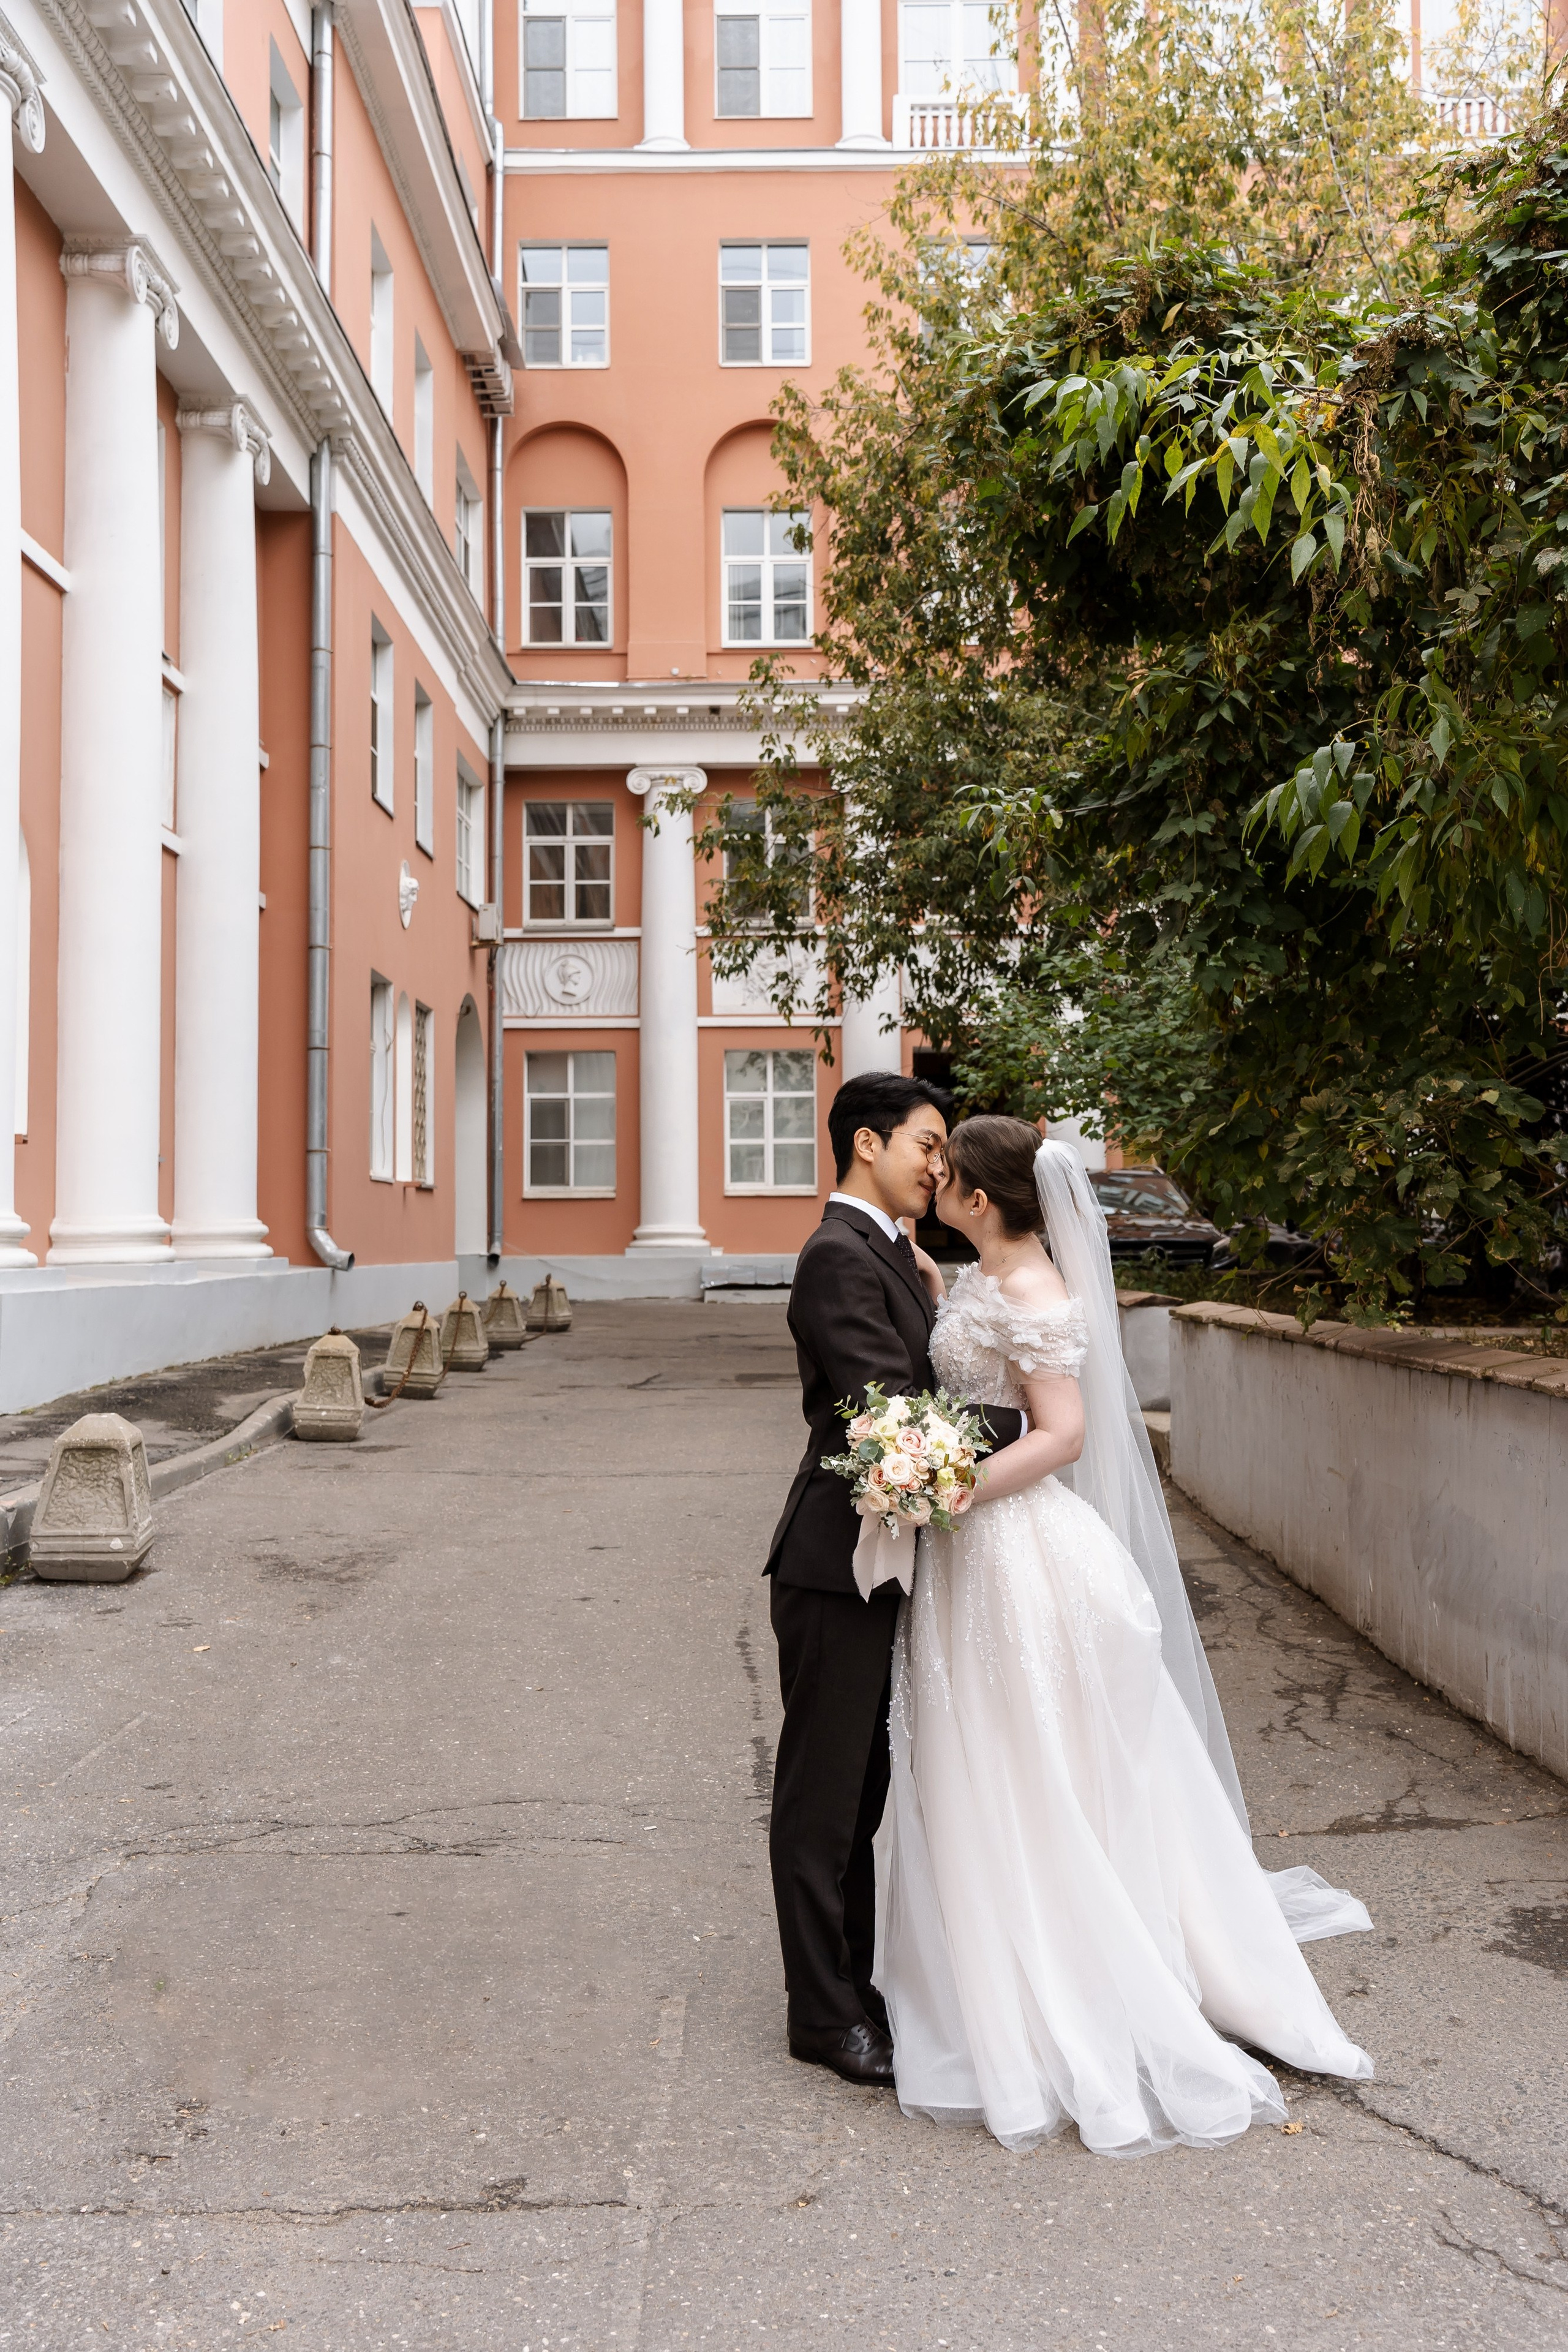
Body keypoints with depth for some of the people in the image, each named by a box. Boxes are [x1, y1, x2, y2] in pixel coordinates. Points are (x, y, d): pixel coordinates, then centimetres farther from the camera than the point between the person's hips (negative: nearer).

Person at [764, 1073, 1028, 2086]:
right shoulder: (840, 1255, -17)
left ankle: (855, 1984, 32)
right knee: (823, 1795, 3)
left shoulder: (887, 1253, 14)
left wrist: (936, 1303, 2)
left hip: (878, 1565, 10)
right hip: (838, 1566, -10)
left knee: (861, 1792, 19)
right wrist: (1023, 1423, -15)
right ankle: (824, 2013, 16)